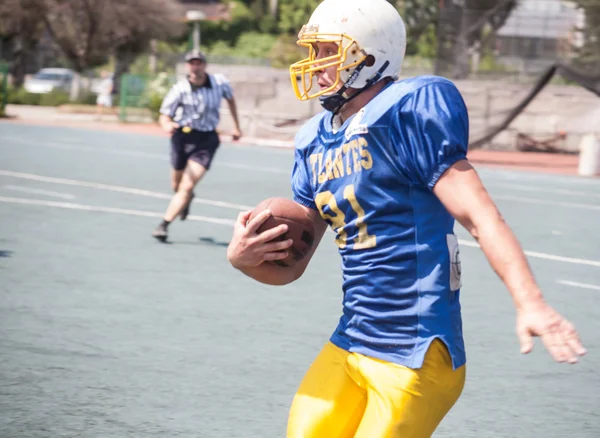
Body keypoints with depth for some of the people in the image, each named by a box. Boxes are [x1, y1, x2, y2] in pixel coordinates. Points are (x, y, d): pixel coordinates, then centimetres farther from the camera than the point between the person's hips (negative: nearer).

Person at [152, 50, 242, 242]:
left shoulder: (220, 82, -9)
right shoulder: (179, 90, -14)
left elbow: (230, 98, 14)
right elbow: (164, 116, -12)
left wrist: (236, 126, 17)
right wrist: (167, 125, -37)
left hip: (206, 139, -1)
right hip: (183, 135, 1)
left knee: (187, 186, -16)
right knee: (177, 186, 17)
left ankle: (164, 224, -13)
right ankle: (186, 199, 53)